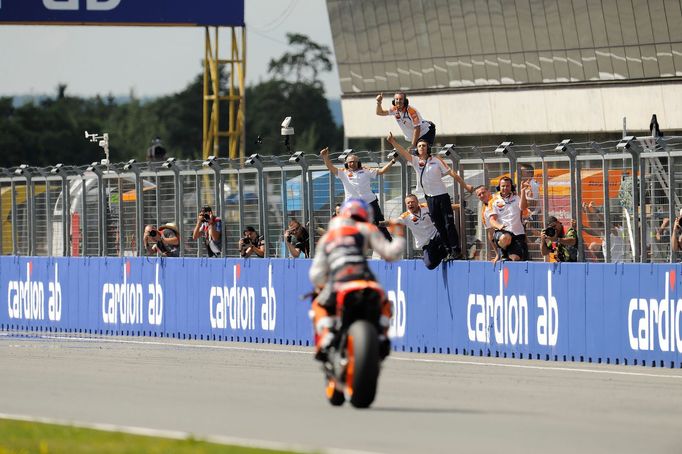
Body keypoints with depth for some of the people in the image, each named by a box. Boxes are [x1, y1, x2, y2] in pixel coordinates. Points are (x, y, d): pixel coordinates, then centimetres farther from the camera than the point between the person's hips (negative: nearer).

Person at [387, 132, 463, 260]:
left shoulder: (436, 160, -1)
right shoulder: (415, 161, 5)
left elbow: (450, 172, 1)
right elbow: (402, 152, -7)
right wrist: (392, 142, -20)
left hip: (442, 196, -3)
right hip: (430, 198, 3)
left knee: (449, 224, -6)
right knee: (439, 227, 5)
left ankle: (456, 250, -2)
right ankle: (449, 251, 10)